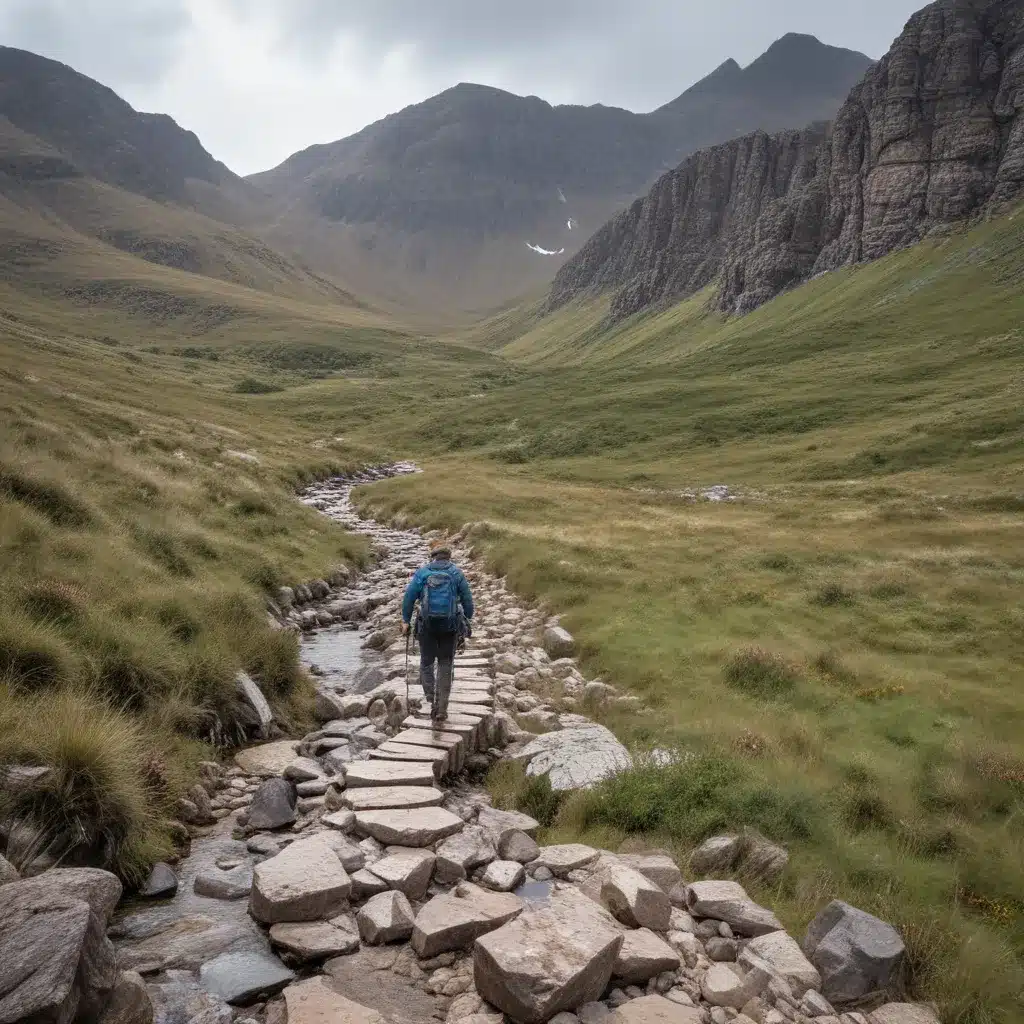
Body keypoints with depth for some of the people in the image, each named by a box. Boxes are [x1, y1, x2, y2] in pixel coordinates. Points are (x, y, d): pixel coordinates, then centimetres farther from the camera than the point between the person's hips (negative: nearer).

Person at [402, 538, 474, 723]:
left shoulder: (422, 572, 2)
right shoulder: (456, 573, 2)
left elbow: (409, 597, -1)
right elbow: (467, 599, 2)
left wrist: (406, 621, 6)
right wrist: (468, 619, 13)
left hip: (427, 625, 0)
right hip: (450, 625, 1)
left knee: (426, 663, 14)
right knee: (446, 665, 10)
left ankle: (433, 700, -2)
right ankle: (442, 708, 8)